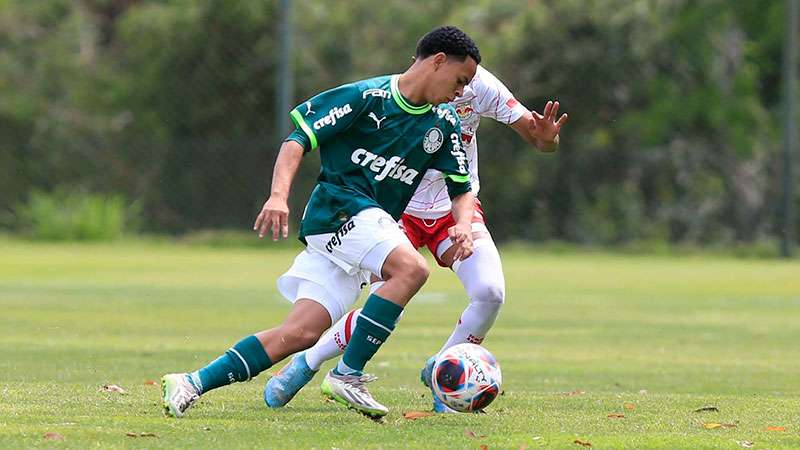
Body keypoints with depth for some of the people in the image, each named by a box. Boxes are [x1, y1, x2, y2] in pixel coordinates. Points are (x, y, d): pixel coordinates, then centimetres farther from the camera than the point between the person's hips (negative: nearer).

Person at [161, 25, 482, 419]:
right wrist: (279, 195, -24)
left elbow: (462, 189, 17)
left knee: (301, 333, -7)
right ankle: (347, 375, -24)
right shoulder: (367, 96, -7)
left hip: (371, 225, 7)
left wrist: (463, 223, -7)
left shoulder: (443, 125, 13)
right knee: (411, 268, -30)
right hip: (338, 206, -7)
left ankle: (191, 384, -4)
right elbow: (299, 139, -9)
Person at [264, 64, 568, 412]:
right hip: (400, 210, -3)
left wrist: (546, 138, -34)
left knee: (490, 292, -21)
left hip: (456, 210, 3)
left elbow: (538, 139, -11)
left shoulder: (481, 86, -16)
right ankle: (303, 365, 7)